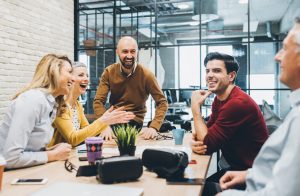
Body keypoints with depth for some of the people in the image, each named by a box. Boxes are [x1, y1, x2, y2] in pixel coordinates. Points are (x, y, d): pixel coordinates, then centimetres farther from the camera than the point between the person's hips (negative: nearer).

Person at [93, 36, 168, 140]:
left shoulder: (146, 75, -11)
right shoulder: (109, 72, -5)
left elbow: (162, 103, -10)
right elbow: (98, 101, -9)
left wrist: (153, 127, -26)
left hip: (134, 122, -3)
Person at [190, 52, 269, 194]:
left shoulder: (238, 103, -26)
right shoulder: (218, 99, 4)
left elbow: (208, 144, -23)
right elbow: (208, 132, 3)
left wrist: (195, 106, -18)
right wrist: (196, 142, -20)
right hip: (235, 166, 7)